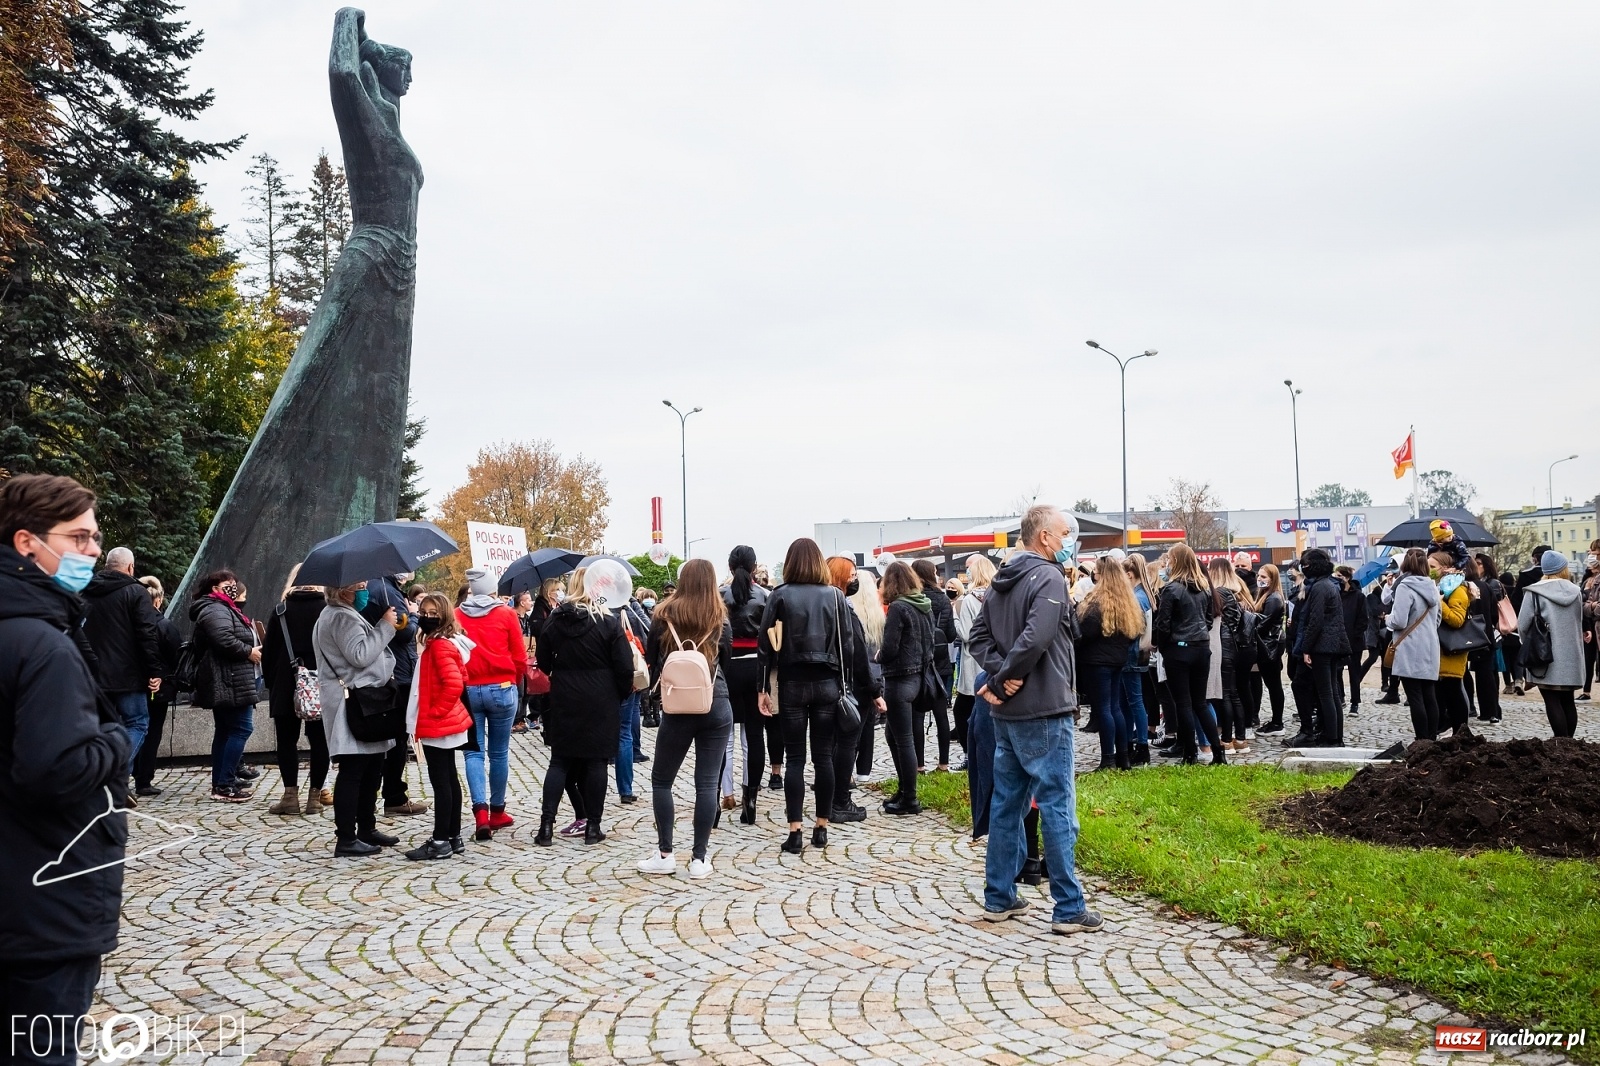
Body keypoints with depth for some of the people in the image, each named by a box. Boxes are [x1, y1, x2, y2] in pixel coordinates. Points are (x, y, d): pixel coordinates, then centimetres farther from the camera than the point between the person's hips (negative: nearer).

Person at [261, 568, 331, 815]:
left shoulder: (281, 610, 0)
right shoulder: (327, 610, -1)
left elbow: (269, 651, 1)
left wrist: (270, 681, 9)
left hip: (286, 686, 0)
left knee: (287, 740, 6)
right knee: (319, 740, 5)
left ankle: (291, 795, 1)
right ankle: (314, 796, 3)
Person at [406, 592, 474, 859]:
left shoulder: (439, 645, -17)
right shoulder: (439, 642, 13)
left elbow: (454, 684, -28)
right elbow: (458, 680, 20)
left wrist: (435, 711, -18)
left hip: (437, 725, -10)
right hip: (446, 724, 10)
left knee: (440, 780, -5)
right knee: (449, 778, 13)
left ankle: (440, 841, 0)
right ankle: (453, 837, 20)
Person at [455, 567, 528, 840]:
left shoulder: (457, 615, 1)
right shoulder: (506, 615, -3)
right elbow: (519, 658, -2)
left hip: (468, 691, 1)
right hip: (502, 689, -1)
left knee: (474, 752, 4)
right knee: (499, 753, 10)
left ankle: (481, 810, -11)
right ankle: (497, 811, 20)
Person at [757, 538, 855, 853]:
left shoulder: (780, 595, -3)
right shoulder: (835, 595, 2)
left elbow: (767, 643, -4)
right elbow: (846, 643, 1)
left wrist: (763, 687, 0)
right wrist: (841, 681, 8)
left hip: (792, 683, -1)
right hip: (826, 683, 2)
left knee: (794, 758, 2)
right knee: (823, 756, 8)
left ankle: (794, 833, 0)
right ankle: (821, 828, 13)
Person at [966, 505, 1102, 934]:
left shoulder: (1001, 580, 12)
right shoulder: (1049, 578, -14)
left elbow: (980, 636, 8)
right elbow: (1035, 640, -26)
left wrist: (999, 674, -6)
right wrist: (1001, 679, -15)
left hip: (1006, 711, 8)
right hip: (1044, 711, -8)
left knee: (1006, 802, 13)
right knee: (1057, 807, -1)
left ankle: (999, 898, 21)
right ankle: (1068, 909, 5)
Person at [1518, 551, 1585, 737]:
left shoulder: (1535, 592, -10)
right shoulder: (1575, 592, 5)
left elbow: (1523, 624, -9)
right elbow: (1579, 621, 16)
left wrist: (1530, 644, 10)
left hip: (1547, 655, -5)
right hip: (1571, 655, 5)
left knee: (1552, 701, -3)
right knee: (1567, 700, 13)